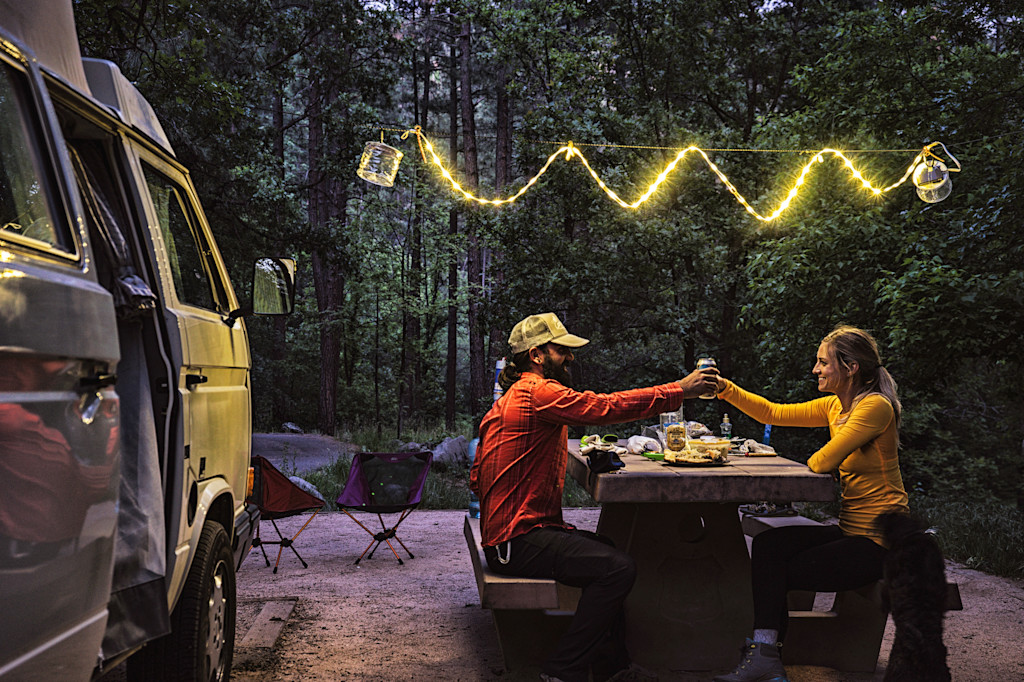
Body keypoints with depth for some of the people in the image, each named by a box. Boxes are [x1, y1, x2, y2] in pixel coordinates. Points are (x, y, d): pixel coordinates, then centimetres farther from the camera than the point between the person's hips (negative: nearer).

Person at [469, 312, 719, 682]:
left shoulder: (515, 396, 20)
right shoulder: (538, 392, -14)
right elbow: (606, 407, -24)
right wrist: (679, 390, -19)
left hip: (507, 529, 12)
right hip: (518, 538, -12)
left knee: (608, 552, 20)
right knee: (618, 568, -21)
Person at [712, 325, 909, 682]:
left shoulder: (875, 407, -18)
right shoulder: (835, 406, 10)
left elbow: (822, 462, -21)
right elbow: (775, 413, 10)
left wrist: (812, 462, 2)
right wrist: (726, 389, 2)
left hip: (879, 542, -8)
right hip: (853, 531, 8)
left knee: (782, 572, -7)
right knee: (767, 545, -9)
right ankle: (764, 653, -11)